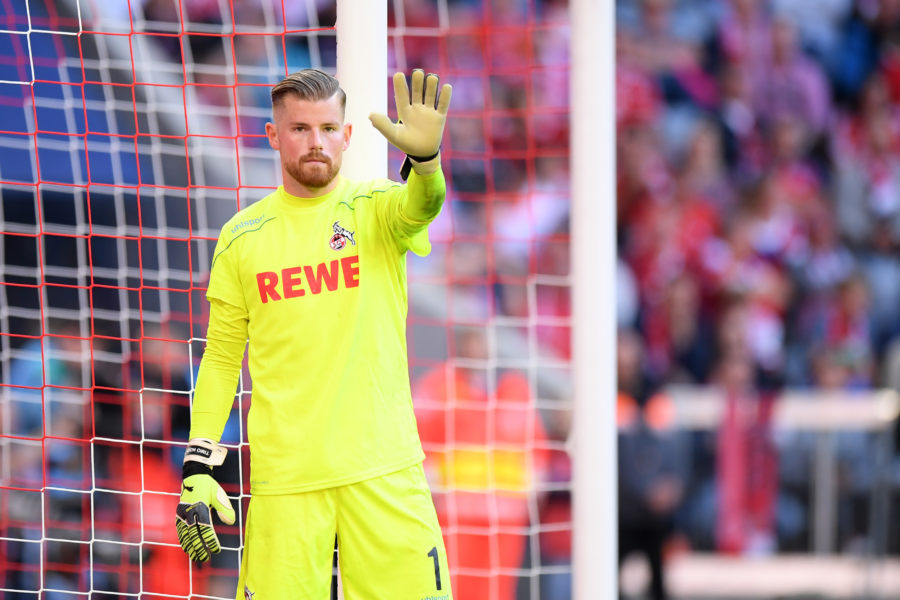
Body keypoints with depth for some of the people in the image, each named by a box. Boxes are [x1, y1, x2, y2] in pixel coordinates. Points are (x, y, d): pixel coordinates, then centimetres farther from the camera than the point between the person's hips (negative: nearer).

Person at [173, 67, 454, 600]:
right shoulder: (242, 238, 8)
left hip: (383, 472, -1)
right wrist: (197, 469, 5)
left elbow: (420, 206, -21)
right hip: (283, 474, 1)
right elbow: (221, 357, 12)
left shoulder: (375, 209, 3)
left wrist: (424, 157, -44)